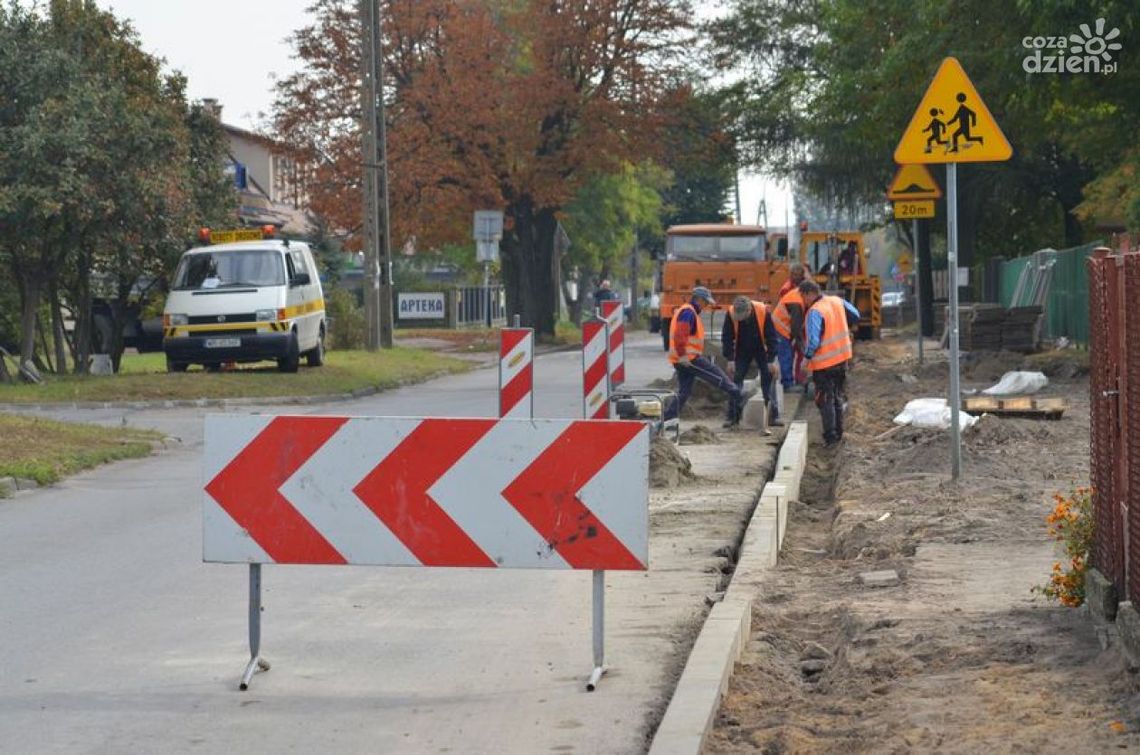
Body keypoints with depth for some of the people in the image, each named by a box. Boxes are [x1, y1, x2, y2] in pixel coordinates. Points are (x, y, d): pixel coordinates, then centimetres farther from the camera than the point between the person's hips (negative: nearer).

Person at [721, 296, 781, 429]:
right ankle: (734, 417, 3)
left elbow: (771, 337, -20)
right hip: (742, 352, 1)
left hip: (761, 351, -1)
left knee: (768, 381, -4)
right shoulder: (731, 314, -24)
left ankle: (773, 416, 1)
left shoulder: (763, 312, -27)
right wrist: (730, 360, -19)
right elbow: (727, 338, -15)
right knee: (736, 381, -3)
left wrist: (771, 360, -20)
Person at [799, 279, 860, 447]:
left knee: (825, 401, 3)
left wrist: (807, 357, -12)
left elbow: (813, 341, -27)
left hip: (824, 364, -7)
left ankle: (830, 436, 4)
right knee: (838, 398, 19)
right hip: (842, 358, 8)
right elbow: (855, 316, 16)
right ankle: (838, 433, 25)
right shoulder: (837, 301, 2)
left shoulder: (814, 312, -22)